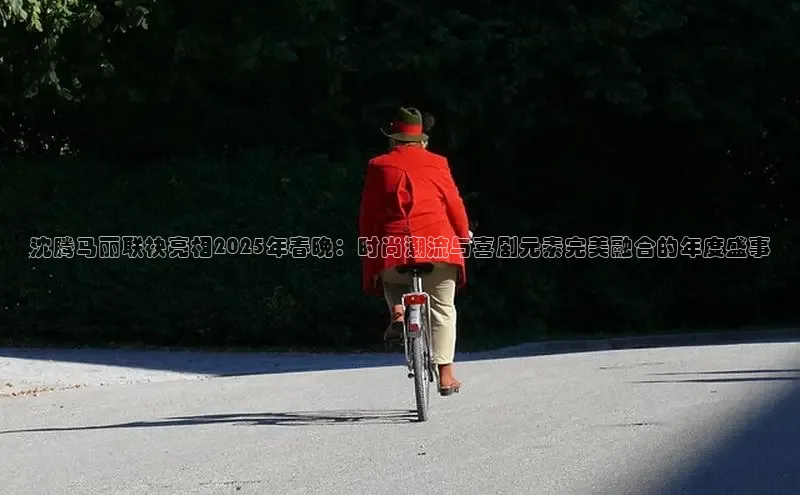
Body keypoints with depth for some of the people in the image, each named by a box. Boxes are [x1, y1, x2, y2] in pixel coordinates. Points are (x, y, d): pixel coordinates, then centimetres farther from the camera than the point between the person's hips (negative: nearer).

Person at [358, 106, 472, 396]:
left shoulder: (379, 167, 6)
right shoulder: (436, 164, 5)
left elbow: (367, 212, 7)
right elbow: (454, 204, 8)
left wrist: (367, 243, 19)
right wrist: (464, 234, 24)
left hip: (392, 246, 1)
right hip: (438, 246, 0)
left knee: (392, 283, 33)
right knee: (442, 310, 10)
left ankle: (397, 313, 0)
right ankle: (445, 375, 5)